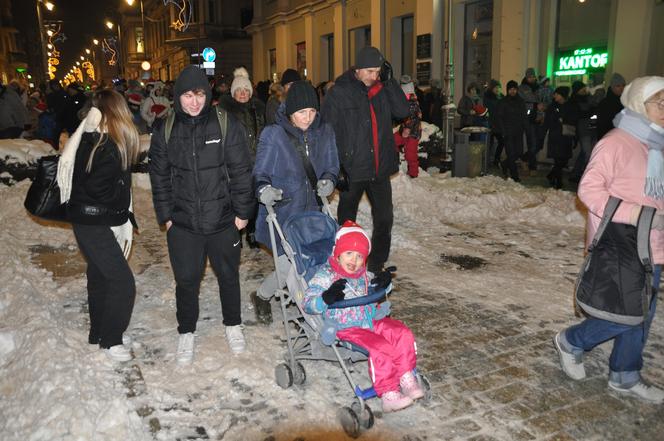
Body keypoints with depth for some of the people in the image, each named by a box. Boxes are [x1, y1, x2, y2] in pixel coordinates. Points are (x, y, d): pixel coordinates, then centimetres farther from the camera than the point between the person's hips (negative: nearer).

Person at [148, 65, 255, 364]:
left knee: (228, 275, 15)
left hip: (223, 219, -1)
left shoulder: (225, 124, -6)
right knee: (186, 280, 10)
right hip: (183, 223, 1)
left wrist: (242, 211, -5)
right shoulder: (165, 130, 1)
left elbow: (241, 171, -5)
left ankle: (233, 325, 37)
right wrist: (165, 215, 3)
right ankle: (186, 333, 31)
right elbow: (159, 176, 6)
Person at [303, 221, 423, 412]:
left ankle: (406, 379, -1)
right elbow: (308, 303, -14)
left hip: (372, 321, 7)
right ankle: (388, 395, -17)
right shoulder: (325, 275, -8)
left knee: (403, 334, -11)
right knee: (381, 348, -26)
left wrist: (382, 284, 8)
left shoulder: (364, 275, 12)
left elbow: (372, 293, 32)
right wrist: (327, 297, -34)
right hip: (347, 328, -7)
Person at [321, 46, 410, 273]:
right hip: (352, 169, -4)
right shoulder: (339, 93, -8)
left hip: (380, 168, 4)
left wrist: (389, 81, -8)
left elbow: (403, 111, -4)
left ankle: (377, 264, 25)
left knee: (384, 218, 10)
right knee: (347, 221, 10)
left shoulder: (382, 90, 6)